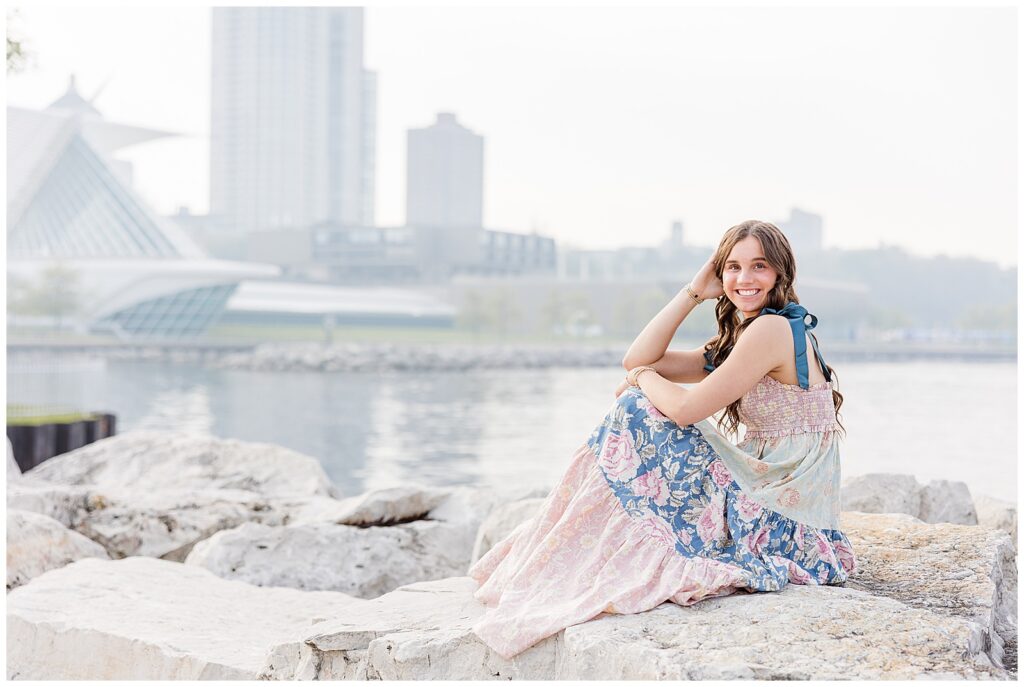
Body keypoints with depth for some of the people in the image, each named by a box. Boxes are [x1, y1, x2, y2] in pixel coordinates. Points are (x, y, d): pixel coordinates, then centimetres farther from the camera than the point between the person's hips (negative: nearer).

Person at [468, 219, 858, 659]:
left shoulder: (773, 328, -16)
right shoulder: (736, 341, 14)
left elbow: (686, 408, -21)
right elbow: (638, 360, 8)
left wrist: (645, 379, 1)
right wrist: (694, 291, 4)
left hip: (781, 521, -10)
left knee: (636, 410, -12)